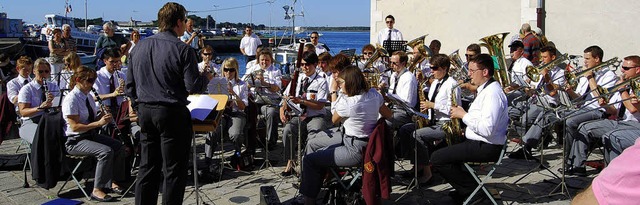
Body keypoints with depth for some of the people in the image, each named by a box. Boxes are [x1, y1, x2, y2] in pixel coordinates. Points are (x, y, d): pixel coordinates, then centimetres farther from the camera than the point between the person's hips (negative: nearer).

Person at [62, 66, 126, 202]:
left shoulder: (89, 97, 9)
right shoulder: (71, 100, -17)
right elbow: (75, 126, -23)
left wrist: (102, 117, -3)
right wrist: (98, 123, -26)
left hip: (90, 135, 8)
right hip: (74, 141, -8)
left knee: (118, 146, -9)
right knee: (106, 151, -28)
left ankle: (113, 182, 0)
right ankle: (97, 190, -21)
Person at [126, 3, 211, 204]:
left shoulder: (139, 46, 7)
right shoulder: (182, 49, -12)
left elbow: (130, 84, 11)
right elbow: (193, 86, -14)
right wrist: (206, 78, 5)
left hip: (145, 112, 6)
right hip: (171, 113, -6)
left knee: (147, 167, 14)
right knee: (173, 170, 3)